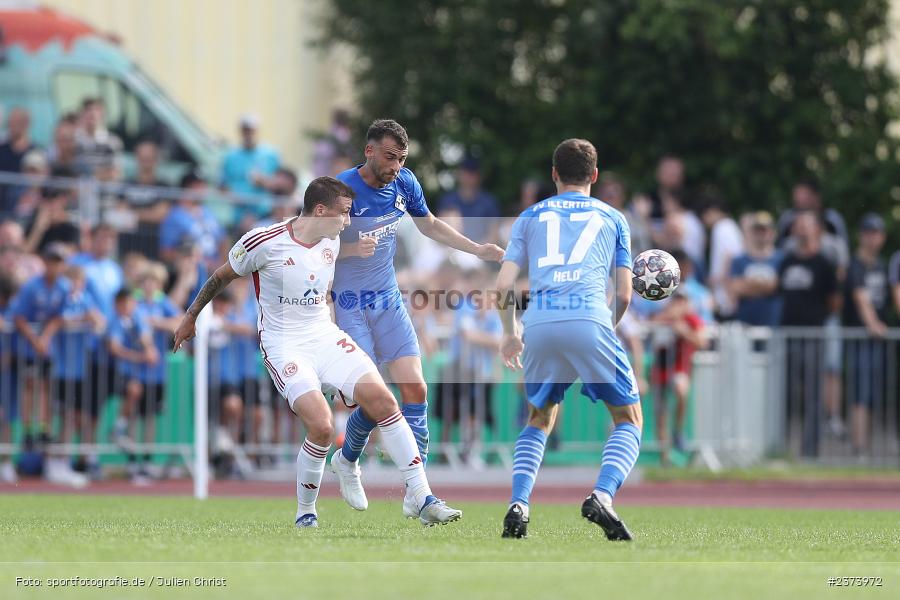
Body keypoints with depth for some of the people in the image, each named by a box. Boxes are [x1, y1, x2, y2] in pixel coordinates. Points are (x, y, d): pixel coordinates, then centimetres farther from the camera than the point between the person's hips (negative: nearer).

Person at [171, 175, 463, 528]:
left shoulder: (331, 242, 5)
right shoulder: (265, 242, -13)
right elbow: (222, 277, 3)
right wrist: (190, 317, 13)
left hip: (325, 336, 6)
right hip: (283, 346, -6)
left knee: (382, 400, -14)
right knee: (321, 426, -25)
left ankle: (424, 502, -11)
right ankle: (305, 514, -3)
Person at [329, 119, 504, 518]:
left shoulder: (404, 182, -1)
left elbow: (429, 225, 18)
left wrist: (478, 250, 11)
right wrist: (352, 248, -33)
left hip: (388, 301, 5)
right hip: (347, 305, -5)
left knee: (415, 389, -8)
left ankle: (415, 493, -6)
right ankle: (347, 460, 24)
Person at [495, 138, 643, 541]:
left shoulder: (531, 216, 22)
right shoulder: (612, 218, 21)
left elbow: (503, 285, 13)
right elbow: (624, 294, 16)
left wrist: (510, 333, 28)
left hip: (540, 325, 2)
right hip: (590, 320, -2)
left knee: (539, 420, 24)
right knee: (630, 420, 11)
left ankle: (518, 505, 2)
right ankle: (602, 496, -16)